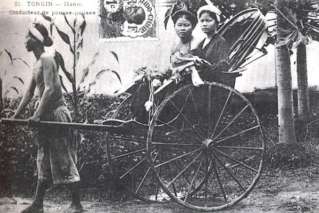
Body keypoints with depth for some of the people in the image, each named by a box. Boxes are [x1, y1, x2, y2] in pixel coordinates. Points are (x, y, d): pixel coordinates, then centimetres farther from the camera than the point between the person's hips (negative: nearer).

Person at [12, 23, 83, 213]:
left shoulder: (46, 60, -13)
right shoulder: (37, 63, 15)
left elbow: (49, 90, -22)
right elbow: (29, 93, 20)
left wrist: (37, 115, -23)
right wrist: (16, 115, 20)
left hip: (56, 113, -10)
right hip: (48, 116, 10)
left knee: (64, 161, -5)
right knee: (44, 161, 12)